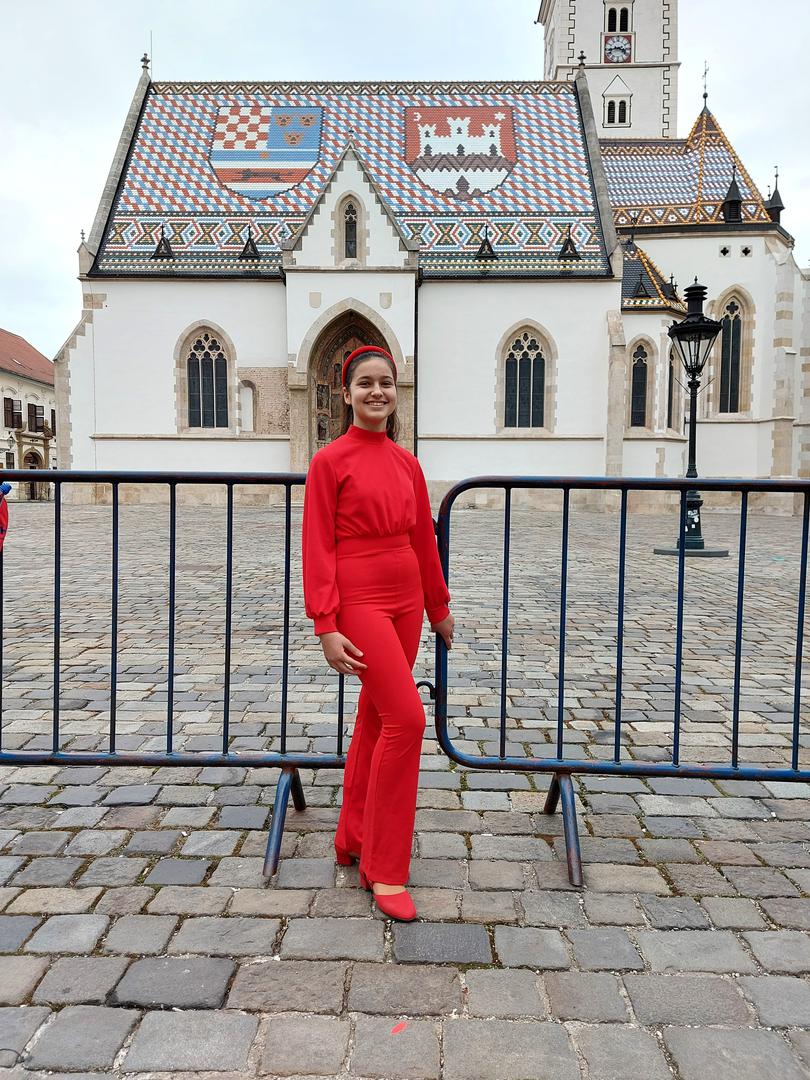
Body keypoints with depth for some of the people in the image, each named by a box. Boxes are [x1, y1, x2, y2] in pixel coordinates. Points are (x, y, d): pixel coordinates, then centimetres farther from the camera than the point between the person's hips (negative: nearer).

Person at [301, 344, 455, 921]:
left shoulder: (407, 462, 9)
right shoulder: (330, 461, -7)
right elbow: (318, 548, -10)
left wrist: (439, 606, 21)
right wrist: (327, 627, -16)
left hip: (406, 599, 7)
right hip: (358, 600, -6)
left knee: (375, 720, 15)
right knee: (406, 717, -13)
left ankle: (353, 839, 33)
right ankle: (385, 870, 2)